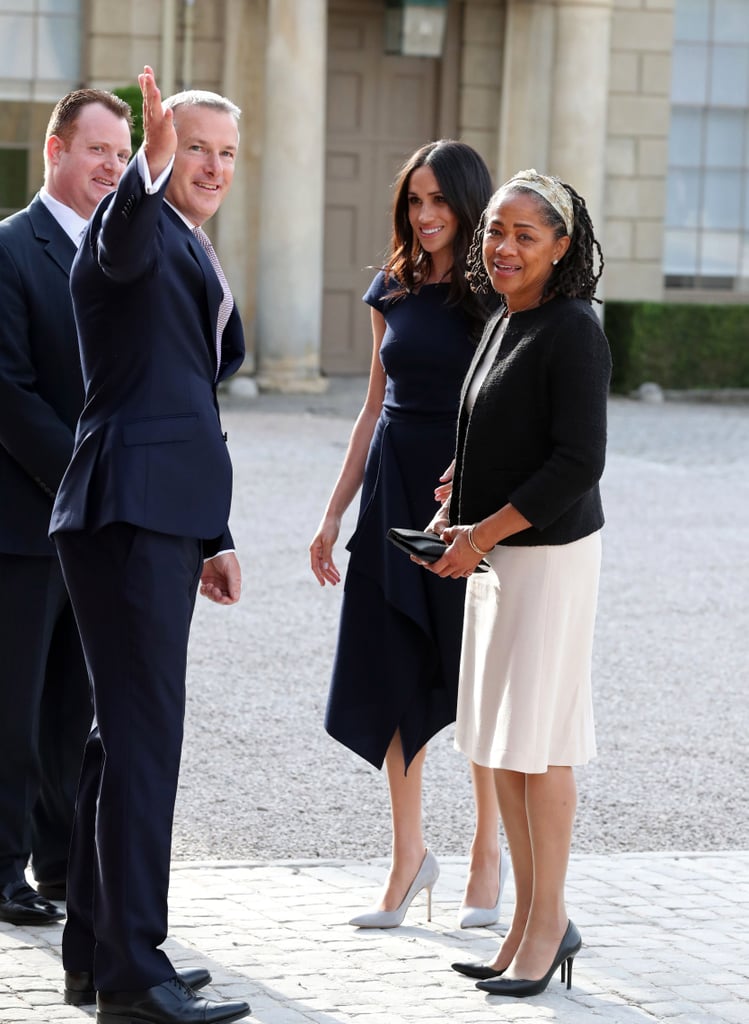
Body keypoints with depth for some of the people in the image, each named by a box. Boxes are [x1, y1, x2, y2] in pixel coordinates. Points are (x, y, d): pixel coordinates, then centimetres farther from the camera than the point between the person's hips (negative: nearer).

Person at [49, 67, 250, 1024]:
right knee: (145, 736, -12)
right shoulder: (139, 230, -7)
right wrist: (152, 163, -54)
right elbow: (122, 243, -34)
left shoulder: (195, 258, 23)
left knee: (124, 734, 14)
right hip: (127, 515, -10)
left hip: (161, 520, 10)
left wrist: (213, 534, 27)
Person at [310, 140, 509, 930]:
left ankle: (488, 850, 18)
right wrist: (334, 512, 14)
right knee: (392, 676, 4)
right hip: (393, 492, 5)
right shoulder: (393, 291, 9)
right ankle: (408, 854, 15)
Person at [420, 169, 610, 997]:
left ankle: (548, 925, 6)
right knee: (498, 743, 11)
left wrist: (483, 534, -16)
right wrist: (451, 517, 6)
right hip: (493, 555, 9)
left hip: (549, 555, -9)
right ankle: (528, 923, 19)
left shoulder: (573, 333, -15)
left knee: (537, 746, -4)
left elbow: (578, 463, -20)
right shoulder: (502, 324, 12)